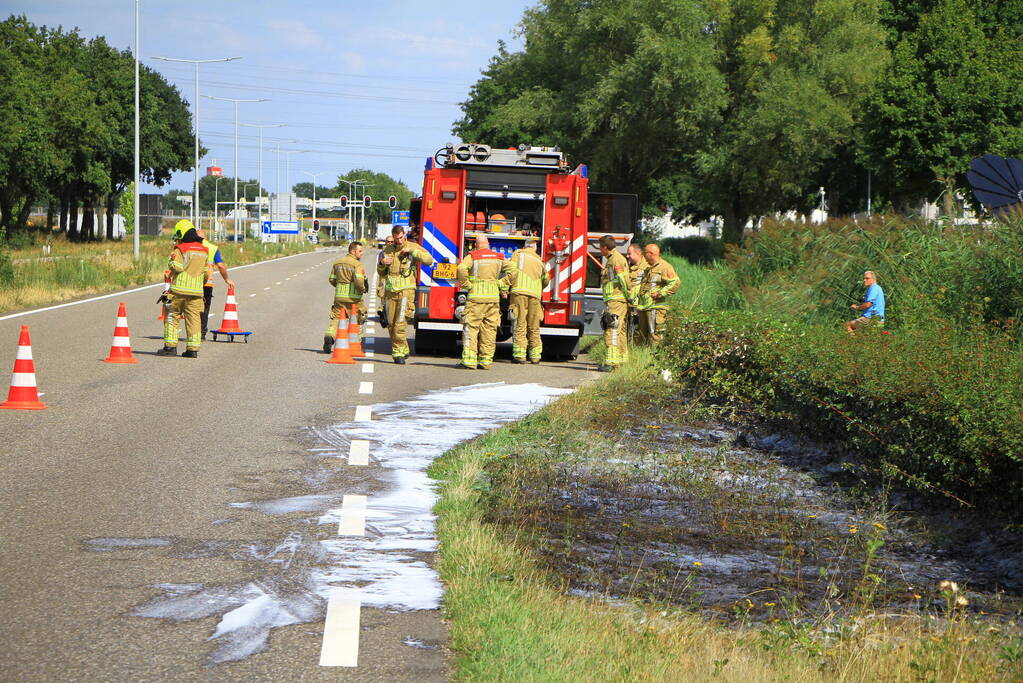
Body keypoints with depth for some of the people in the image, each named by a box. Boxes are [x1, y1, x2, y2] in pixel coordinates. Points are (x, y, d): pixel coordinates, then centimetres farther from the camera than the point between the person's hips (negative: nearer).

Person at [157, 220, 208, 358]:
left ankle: (170, 345, 3)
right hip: (196, 291, 5)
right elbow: (206, 273, 17)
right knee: (194, 319, 5)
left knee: (172, 317, 6)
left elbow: (177, 267, -18)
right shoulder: (204, 251, 12)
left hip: (179, 289, -5)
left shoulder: (180, 250, -8)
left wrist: (171, 260, 2)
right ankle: (193, 349, 2)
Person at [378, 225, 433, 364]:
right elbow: (382, 274, 20)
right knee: (391, 325, 6)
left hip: (406, 290, -5)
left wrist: (412, 251, -17)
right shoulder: (387, 250, 12)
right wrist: (381, 263, -2)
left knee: (400, 323, -15)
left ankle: (398, 352, -10)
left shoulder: (413, 247, 2)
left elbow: (429, 260, -11)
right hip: (390, 291, 5)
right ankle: (403, 350, 21)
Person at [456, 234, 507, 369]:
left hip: (476, 296, -4)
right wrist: (501, 285, 8)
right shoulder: (498, 257, 13)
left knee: (471, 328, -2)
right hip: (493, 297, 4)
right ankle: (486, 360, 7)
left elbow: (462, 268, -17)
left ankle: (469, 361, -9)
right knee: (489, 330, 7)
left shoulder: (472, 256, 0)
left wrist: (466, 285, -7)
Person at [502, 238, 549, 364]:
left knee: (519, 325, -5)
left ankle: (519, 355, -10)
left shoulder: (518, 254, 10)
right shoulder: (539, 260, 23)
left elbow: (512, 270, -5)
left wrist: (505, 286, -7)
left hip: (520, 292, -4)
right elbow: (546, 279, 28)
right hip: (535, 295, 4)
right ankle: (535, 355, 8)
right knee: (534, 328, 9)